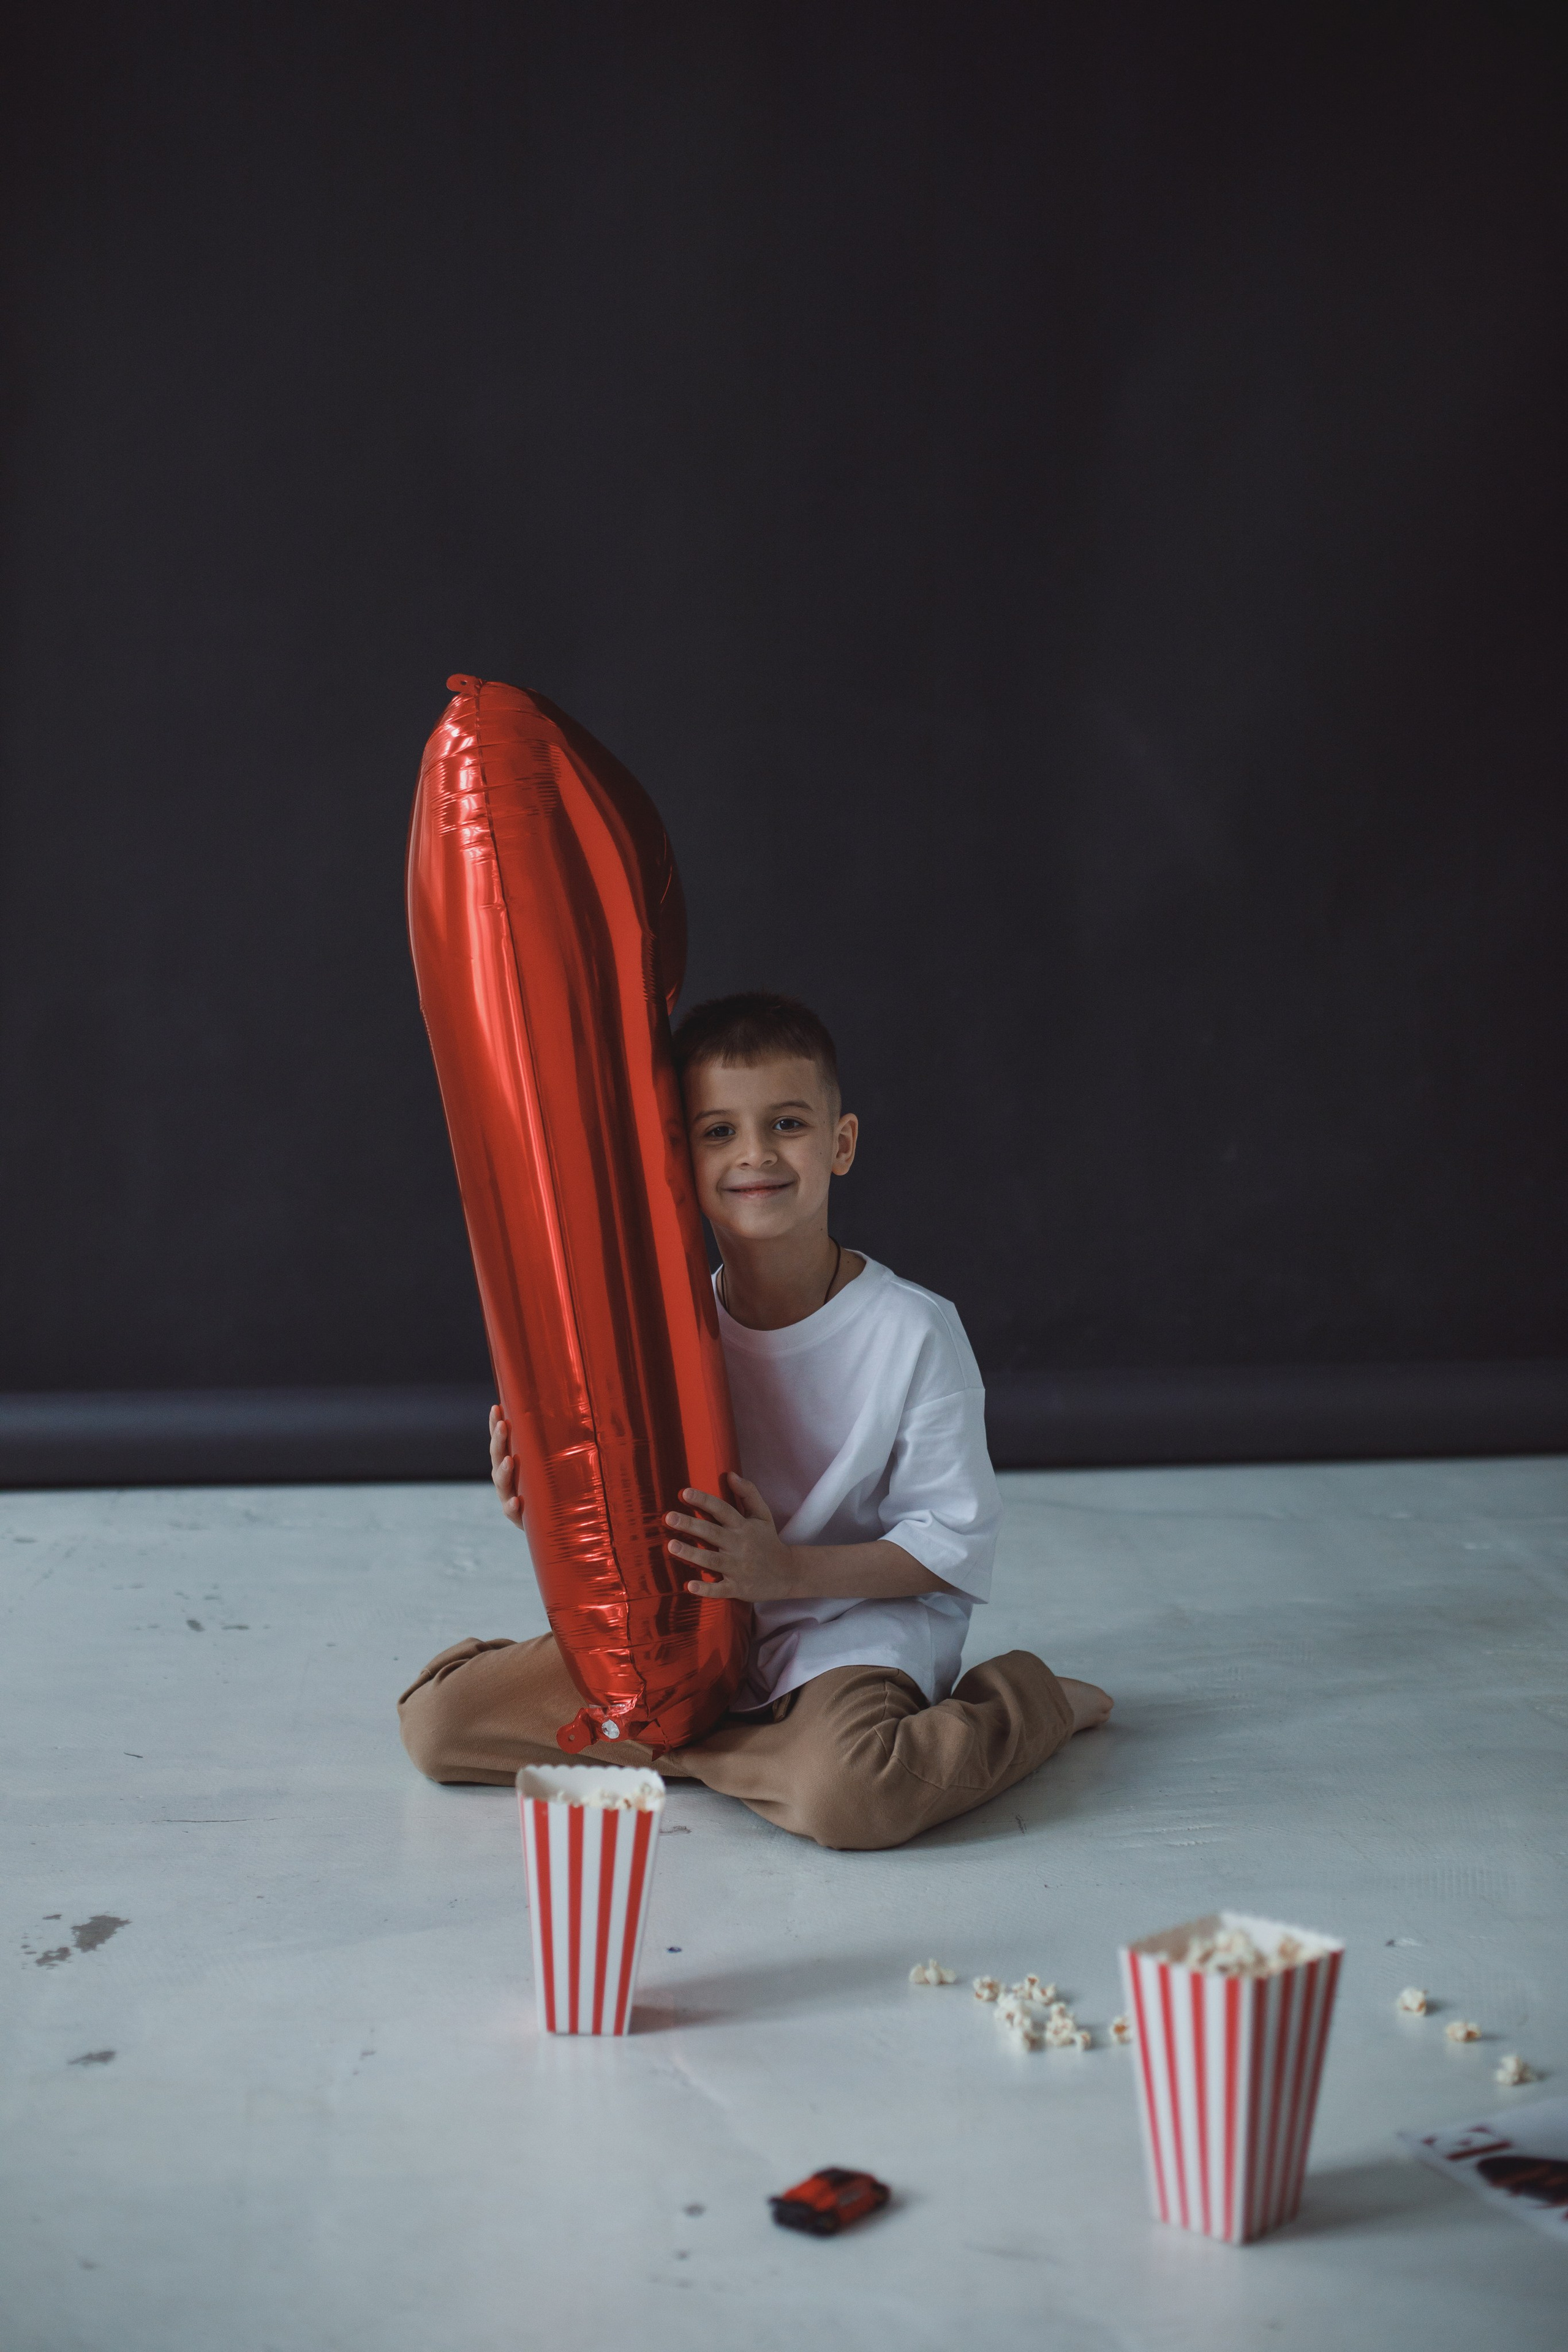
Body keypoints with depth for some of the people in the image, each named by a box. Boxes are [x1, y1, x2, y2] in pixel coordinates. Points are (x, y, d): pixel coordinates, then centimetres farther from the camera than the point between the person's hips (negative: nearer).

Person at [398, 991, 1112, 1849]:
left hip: (854, 1624, -4)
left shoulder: (914, 1332, -10)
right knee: (437, 1720, -8)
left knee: (846, 1794, -38)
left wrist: (784, 1569, -21)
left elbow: (956, 1540, -9)